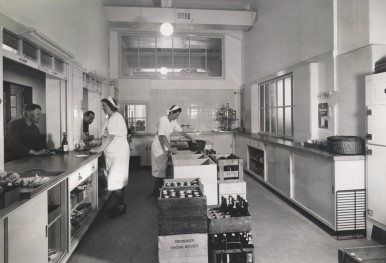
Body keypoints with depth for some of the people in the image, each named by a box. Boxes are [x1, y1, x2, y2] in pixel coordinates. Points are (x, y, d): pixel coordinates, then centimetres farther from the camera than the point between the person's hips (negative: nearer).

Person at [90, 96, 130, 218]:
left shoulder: (116, 117, -14)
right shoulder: (110, 118, 16)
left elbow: (111, 136, -20)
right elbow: (107, 136, 15)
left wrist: (99, 149, -19)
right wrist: (100, 148, 4)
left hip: (119, 154, -9)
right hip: (112, 154, 9)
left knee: (115, 181, -7)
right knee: (119, 180, 14)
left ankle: (121, 206, 6)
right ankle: (120, 204, 24)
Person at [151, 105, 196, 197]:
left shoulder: (173, 122, 3)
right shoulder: (163, 120, -21)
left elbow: (181, 131, 9)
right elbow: (162, 136, -27)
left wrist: (191, 138, -5)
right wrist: (170, 149, -31)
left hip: (166, 146, 7)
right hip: (159, 147, -7)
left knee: (163, 168, 11)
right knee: (160, 169, -3)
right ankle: (156, 192, 8)